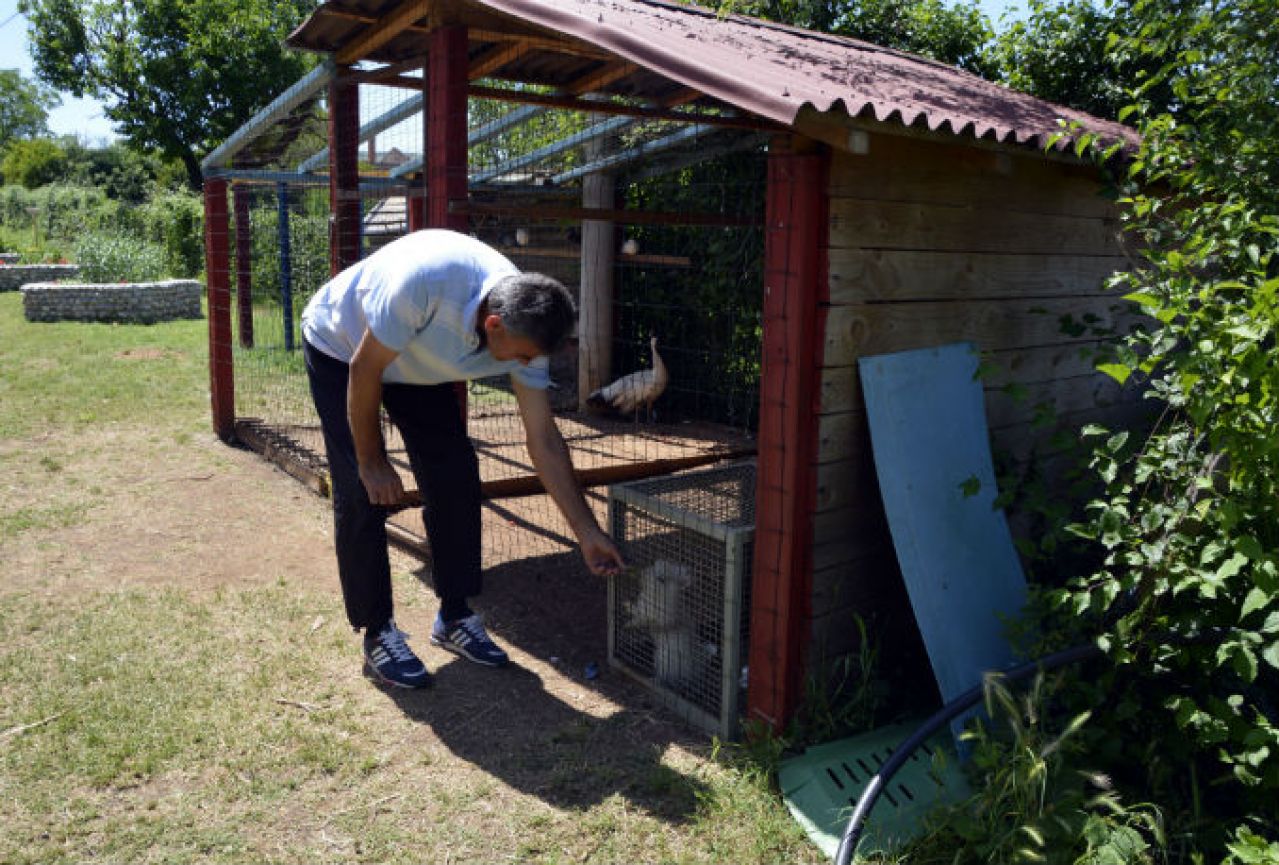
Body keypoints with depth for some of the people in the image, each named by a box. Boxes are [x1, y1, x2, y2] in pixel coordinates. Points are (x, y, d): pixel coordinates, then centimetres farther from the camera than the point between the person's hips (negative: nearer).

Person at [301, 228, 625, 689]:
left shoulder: (526, 324, -23)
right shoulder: (427, 280, -42)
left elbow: (544, 438, -17)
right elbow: (364, 371, -27)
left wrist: (587, 532, -17)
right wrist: (371, 462, -17)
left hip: (418, 366, 5)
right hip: (341, 351, -5)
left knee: (457, 479, -3)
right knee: (361, 494, -11)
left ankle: (454, 616, 12)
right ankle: (377, 634, 2)